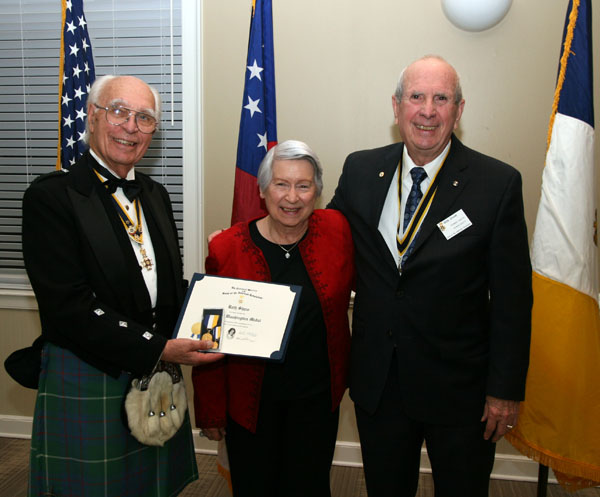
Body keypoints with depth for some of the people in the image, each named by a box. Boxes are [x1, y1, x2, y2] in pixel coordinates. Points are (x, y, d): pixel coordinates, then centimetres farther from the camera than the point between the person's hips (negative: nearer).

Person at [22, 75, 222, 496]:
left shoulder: (156, 195, 9)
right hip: (87, 388, -6)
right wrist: (158, 348, -22)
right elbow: (69, 308, -19)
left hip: (159, 380, 6)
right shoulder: (50, 196, -13)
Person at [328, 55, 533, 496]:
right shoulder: (360, 170, -1)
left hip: (460, 386, -2)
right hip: (377, 380, 3)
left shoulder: (498, 184, -11)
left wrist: (506, 390, -8)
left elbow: (512, 297, -9)